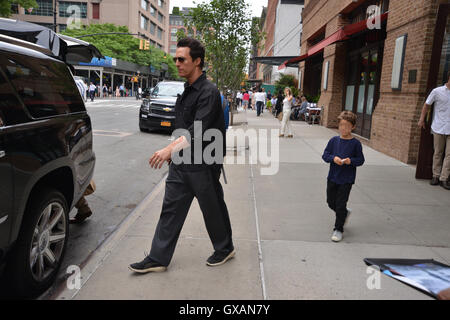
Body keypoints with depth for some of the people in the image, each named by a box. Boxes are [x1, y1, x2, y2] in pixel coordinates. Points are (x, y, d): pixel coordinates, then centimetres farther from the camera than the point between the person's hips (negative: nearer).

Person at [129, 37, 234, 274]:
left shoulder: (208, 92, -16)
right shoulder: (187, 91, 13)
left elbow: (198, 130, -29)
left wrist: (170, 149, -38)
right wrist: (173, 152, 19)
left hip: (203, 165, -8)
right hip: (180, 163, 8)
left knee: (212, 209, 9)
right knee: (170, 209, 8)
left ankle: (224, 249, 32)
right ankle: (158, 259, 17)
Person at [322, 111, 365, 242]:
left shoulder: (355, 143, -8)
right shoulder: (334, 140, 0)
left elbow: (361, 160, -2)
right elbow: (325, 155, 3)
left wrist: (351, 161, -21)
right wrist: (333, 158, -16)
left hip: (346, 179, -4)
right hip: (332, 177, 4)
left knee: (340, 205, -1)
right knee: (331, 202, 15)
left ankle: (338, 229, 16)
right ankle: (345, 213, 45)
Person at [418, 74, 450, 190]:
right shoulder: (437, 91, 0)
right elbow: (427, 105, 9)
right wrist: (422, 119, 5)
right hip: (439, 128, -1)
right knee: (438, 153, 6)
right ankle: (436, 176, 16)